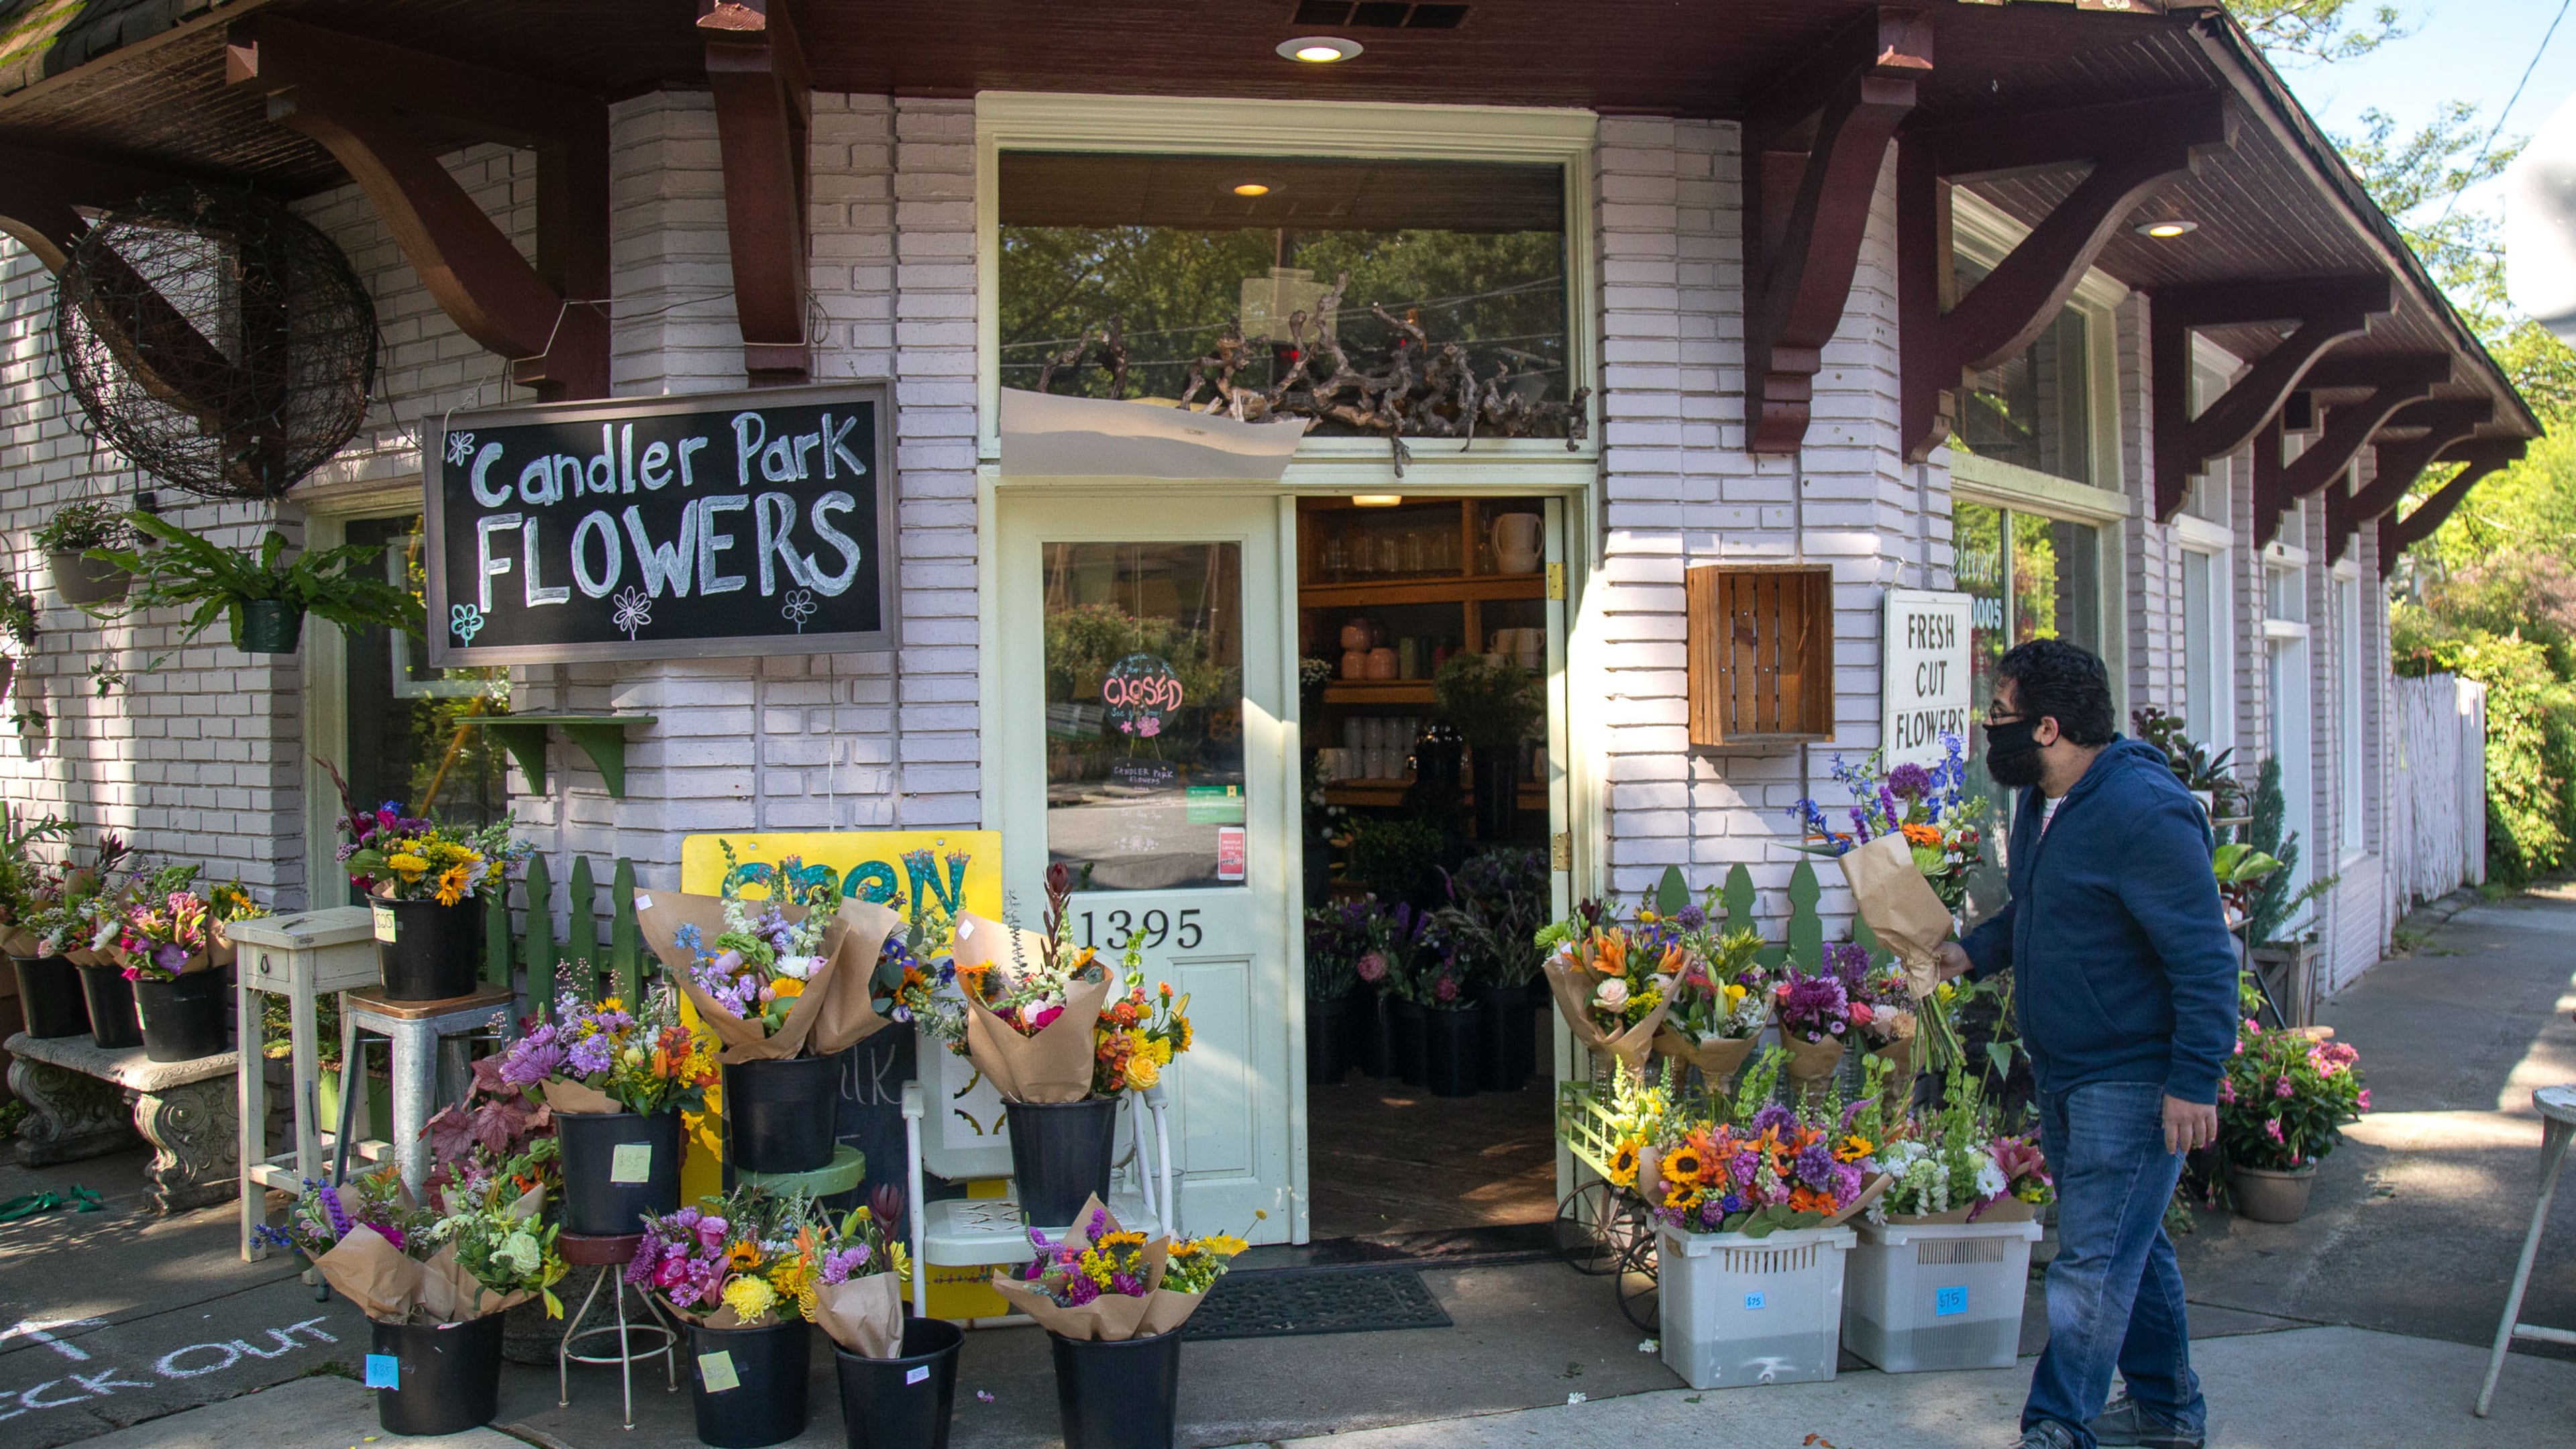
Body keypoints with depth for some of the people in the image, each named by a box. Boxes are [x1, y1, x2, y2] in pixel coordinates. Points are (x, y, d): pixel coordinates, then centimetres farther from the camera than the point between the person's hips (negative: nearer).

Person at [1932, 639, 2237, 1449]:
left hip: (2131, 1079, -10)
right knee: (2128, 1245, 20)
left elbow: (2205, 958, -23)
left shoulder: (2146, 812, -23)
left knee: (2093, 1262, -5)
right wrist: (1974, 953, 7)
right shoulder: (2040, 802, 8)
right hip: (2062, 1071, 10)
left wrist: (2194, 1082, -24)